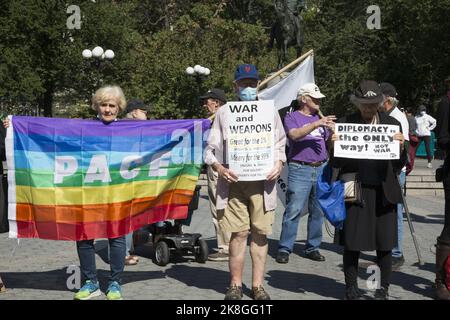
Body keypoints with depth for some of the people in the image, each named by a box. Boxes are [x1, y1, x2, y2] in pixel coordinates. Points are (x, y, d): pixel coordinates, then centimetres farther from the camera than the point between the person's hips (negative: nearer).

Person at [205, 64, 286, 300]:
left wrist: (278, 164, -2)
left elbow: (279, 145, 18)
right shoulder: (224, 112, 10)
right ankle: (235, 284, 8)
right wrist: (219, 168, -12)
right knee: (238, 233, -4)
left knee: (260, 233, 2)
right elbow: (211, 148, 7)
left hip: (262, 181, 2)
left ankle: (258, 285, 11)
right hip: (234, 181, -1)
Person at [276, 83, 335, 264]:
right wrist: (316, 124, -24)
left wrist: (332, 132, -1)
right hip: (300, 169, -5)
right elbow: (294, 134, -18)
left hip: (321, 168, 5)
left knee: (318, 211, 7)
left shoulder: (320, 119, 19)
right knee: (293, 211, -8)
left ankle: (313, 248, 16)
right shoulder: (292, 117, 3)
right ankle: (284, 249, -4)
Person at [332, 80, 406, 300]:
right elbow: (336, 163, 4)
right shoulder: (344, 124, 3)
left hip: (383, 191, 1)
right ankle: (351, 287, 21)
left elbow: (399, 165, 7)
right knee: (352, 242, 5)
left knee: (385, 243, 6)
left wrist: (400, 147, -11)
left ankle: (384, 288, 21)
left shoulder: (392, 125, 7)